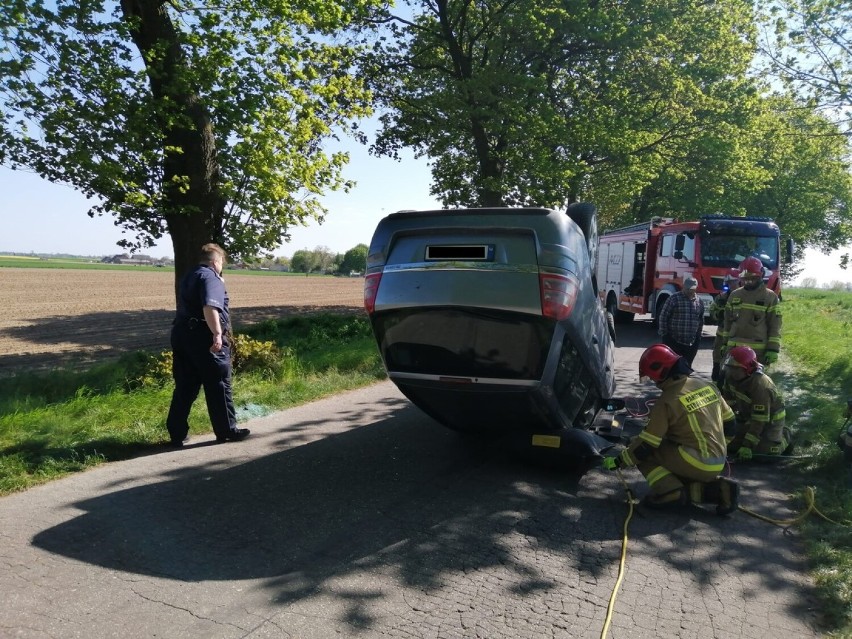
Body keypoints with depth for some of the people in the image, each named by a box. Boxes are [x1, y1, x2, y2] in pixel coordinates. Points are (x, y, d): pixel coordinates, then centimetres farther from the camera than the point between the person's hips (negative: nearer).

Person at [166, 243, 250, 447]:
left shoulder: (188, 277, 19)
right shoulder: (211, 278, -10)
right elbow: (210, 307, -25)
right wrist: (217, 334, -32)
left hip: (181, 334, 8)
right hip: (204, 337, -8)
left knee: (184, 387, 11)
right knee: (218, 386, 2)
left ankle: (177, 433, 13)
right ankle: (226, 431, 11)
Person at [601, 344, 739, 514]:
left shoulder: (667, 401, -14)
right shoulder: (708, 386, 6)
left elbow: (646, 444, -13)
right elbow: (729, 421, 16)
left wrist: (618, 461, -1)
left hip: (696, 463, -7)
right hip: (718, 463, 7)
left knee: (639, 450, 2)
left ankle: (670, 492, -13)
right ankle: (718, 488, 6)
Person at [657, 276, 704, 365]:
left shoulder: (699, 302, 10)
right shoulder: (674, 299, -6)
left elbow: (701, 320, 18)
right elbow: (663, 318, -6)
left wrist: (698, 337, 14)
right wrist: (664, 335, -8)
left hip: (691, 344, 5)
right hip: (673, 342, -5)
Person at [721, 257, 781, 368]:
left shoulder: (770, 297, -1)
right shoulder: (734, 295, 11)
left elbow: (775, 326, -3)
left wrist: (773, 349, -9)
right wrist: (725, 343, 13)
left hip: (758, 350, -4)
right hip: (734, 348, 4)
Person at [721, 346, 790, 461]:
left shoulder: (759, 385, -36)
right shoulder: (731, 376, -16)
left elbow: (759, 420, -35)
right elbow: (728, 400, 2)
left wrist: (747, 446, -36)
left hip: (770, 418, -6)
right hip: (748, 416, 6)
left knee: (764, 450, -20)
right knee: (731, 447, -1)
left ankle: (784, 436, 11)